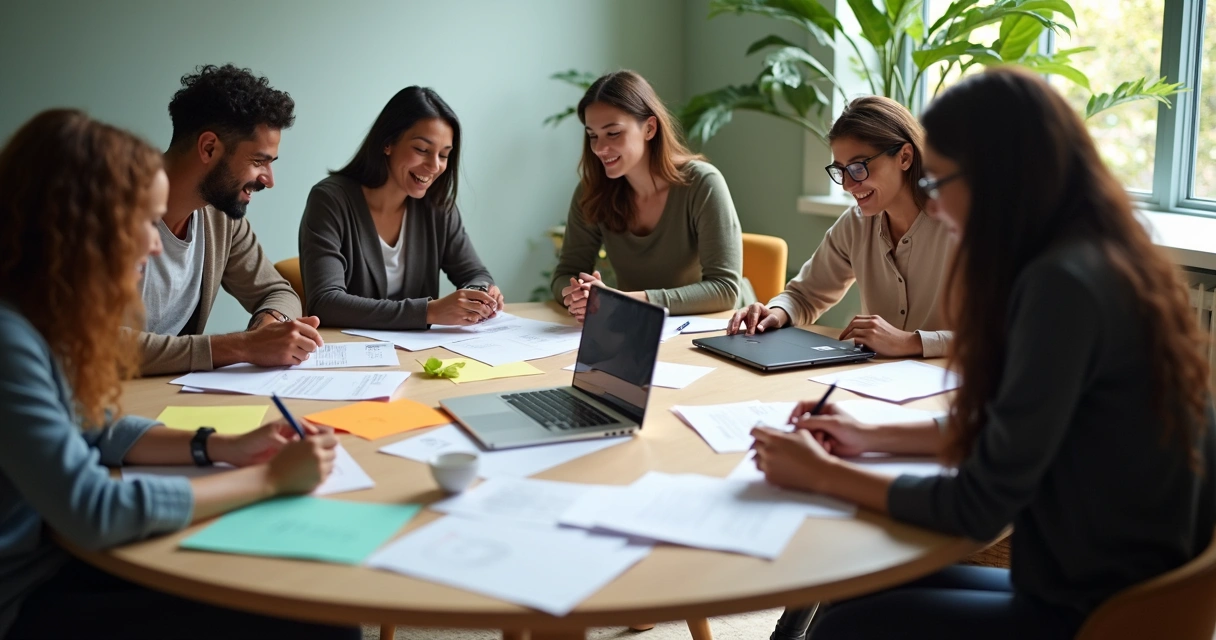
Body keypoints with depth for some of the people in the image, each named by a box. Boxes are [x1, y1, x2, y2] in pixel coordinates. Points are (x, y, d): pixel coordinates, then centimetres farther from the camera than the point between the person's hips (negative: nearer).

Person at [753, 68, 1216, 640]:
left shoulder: (1062, 283, -25)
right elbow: (1001, 431, 14)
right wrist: (870, 438, 12)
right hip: (1120, 581, 8)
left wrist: (822, 475, -10)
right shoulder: (1098, 258, 4)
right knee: (854, 594, 13)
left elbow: (981, 506, -21)